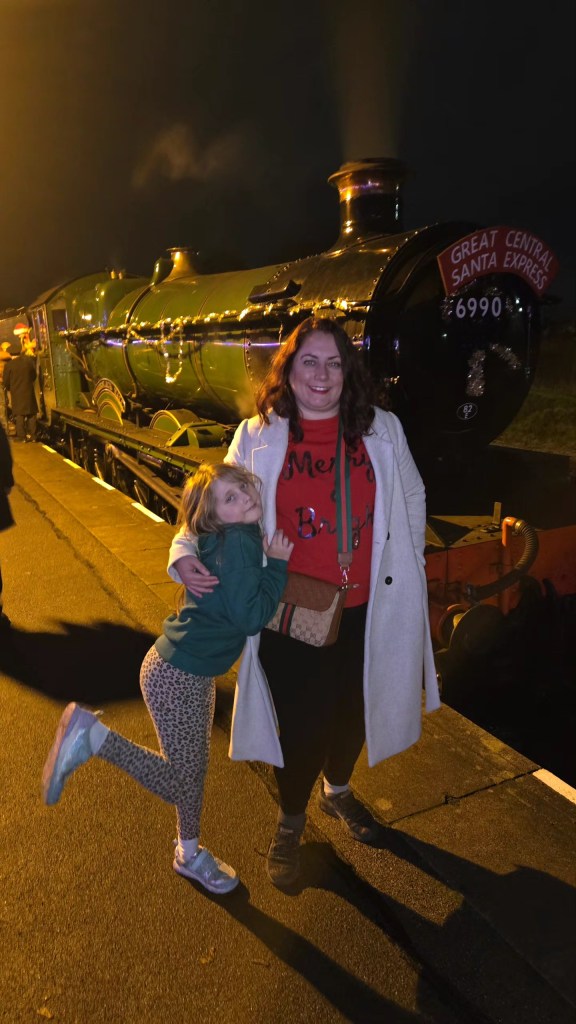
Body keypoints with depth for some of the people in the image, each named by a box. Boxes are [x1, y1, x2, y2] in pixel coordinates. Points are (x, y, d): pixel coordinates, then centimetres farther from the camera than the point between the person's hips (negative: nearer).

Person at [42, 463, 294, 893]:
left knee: (193, 767, 24)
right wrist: (278, 565, -20)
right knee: (181, 778, 7)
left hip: (193, 671, 10)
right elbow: (251, 616, -27)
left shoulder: (246, 537, 3)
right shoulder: (237, 543, -26)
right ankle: (93, 736, 9)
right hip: (176, 676, -9)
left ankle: (190, 854, 44)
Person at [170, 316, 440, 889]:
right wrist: (186, 554, -19)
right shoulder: (256, 438, -6)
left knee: (354, 711, 21)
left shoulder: (382, 430, -1)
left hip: (366, 610, 3)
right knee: (302, 724, 7)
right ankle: (290, 822, 39)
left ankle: (337, 790, 55)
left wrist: (408, 568, 10)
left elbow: (412, 497, 12)